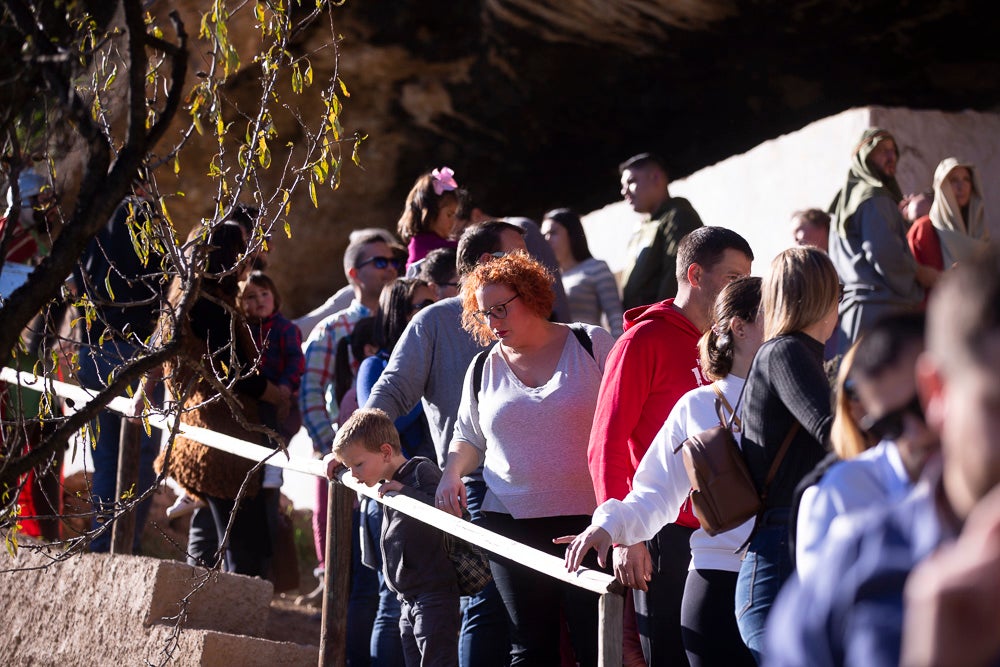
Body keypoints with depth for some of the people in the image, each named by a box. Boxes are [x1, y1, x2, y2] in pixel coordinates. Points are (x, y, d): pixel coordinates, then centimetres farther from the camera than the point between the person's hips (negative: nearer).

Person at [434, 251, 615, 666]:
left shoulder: (592, 344, 1)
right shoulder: (484, 370, 11)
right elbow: (469, 437, 23)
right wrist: (452, 473, 1)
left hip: (589, 521, -3)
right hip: (512, 520, 3)